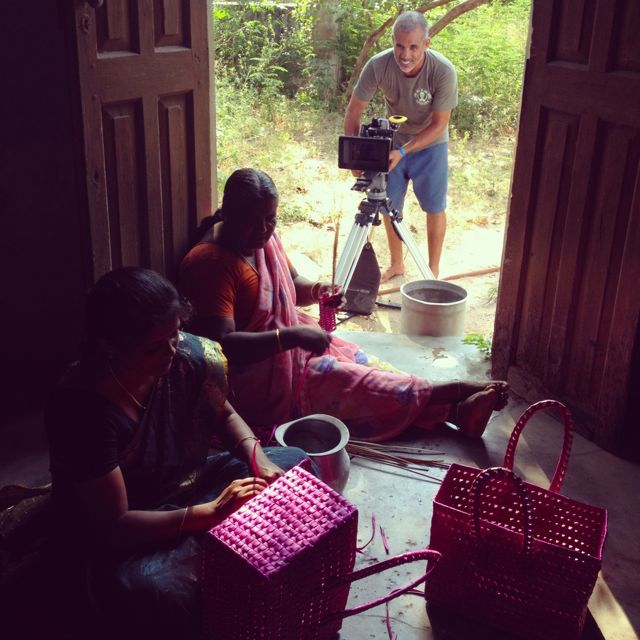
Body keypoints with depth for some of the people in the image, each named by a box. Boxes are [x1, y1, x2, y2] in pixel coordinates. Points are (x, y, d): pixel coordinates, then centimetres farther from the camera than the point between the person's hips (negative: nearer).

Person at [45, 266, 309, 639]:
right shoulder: (81, 409, -30)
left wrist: (257, 457, -12)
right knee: (156, 592, -38)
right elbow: (114, 525, -26)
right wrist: (208, 514, -33)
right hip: (130, 534, -6)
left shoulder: (193, 355, -15)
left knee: (298, 465, 0)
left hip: (192, 483, 7)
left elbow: (224, 415, 7)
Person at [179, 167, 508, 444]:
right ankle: (452, 398, -10)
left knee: (360, 364, -8)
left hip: (290, 340, 9)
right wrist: (290, 337, -38)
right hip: (254, 380, -9)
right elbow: (223, 343, -31)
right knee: (352, 382, -15)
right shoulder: (210, 263, -24)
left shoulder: (263, 238, 3)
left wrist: (318, 291, -5)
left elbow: (291, 283, 19)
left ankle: (451, 408, -16)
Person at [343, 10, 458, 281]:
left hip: (430, 144, -2)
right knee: (389, 206, 9)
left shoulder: (443, 72, -30)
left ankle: (433, 270, 19)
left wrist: (403, 151, -34)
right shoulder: (378, 65, -26)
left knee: (434, 207, 3)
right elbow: (354, 110, -16)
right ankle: (396, 264, 28)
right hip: (392, 142, 2)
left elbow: (439, 124, -23)